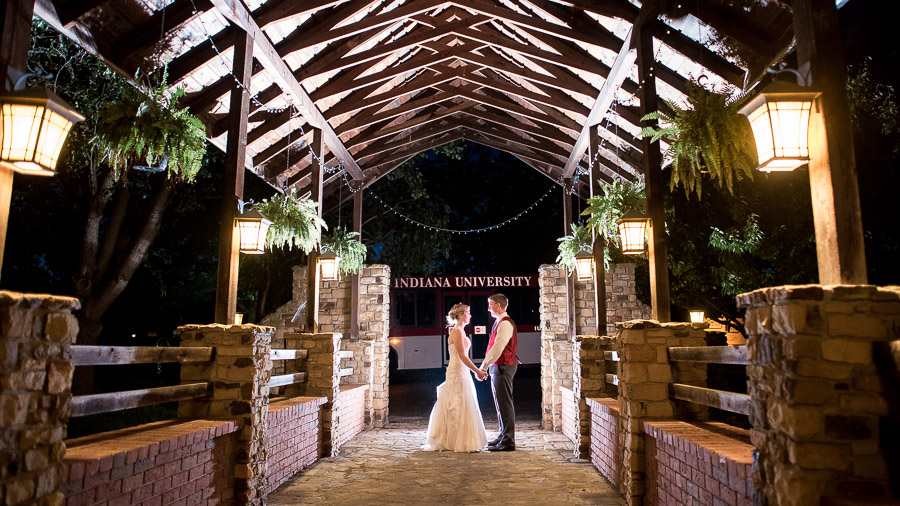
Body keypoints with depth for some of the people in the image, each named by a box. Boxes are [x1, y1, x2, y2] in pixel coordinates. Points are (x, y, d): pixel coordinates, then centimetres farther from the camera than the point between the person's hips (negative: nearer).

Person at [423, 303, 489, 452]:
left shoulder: (461, 331, 15)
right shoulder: (457, 331, -15)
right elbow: (462, 356, -19)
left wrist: (476, 370, 15)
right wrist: (477, 371, -18)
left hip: (462, 372, 10)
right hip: (457, 373, -10)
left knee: (462, 407, 13)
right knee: (459, 407, -5)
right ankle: (460, 442, 2)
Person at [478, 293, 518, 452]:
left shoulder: (505, 323, -17)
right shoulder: (499, 322, 16)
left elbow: (497, 348, -24)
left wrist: (483, 367, -22)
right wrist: (486, 367, 17)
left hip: (503, 367, -10)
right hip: (498, 367, 10)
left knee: (505, 404, -5)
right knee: (501, 404, 17)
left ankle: (508, 442, 1)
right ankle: (503, 436, 28)